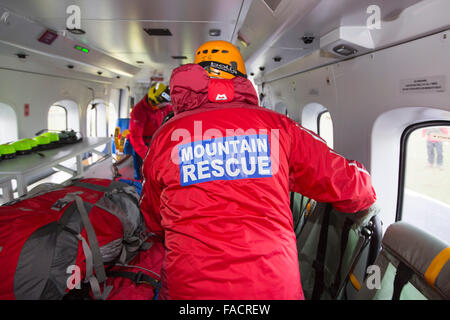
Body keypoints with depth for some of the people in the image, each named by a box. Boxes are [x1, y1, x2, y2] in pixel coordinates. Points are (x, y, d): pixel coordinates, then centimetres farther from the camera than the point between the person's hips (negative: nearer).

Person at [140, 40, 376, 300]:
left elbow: (152, 221, 14)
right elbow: (344, 181, 3)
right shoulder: (276, 125, -1)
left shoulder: (165, 136, 1)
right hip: (276, 286, 1)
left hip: (190, 287, 0)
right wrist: (365, 195, 27)